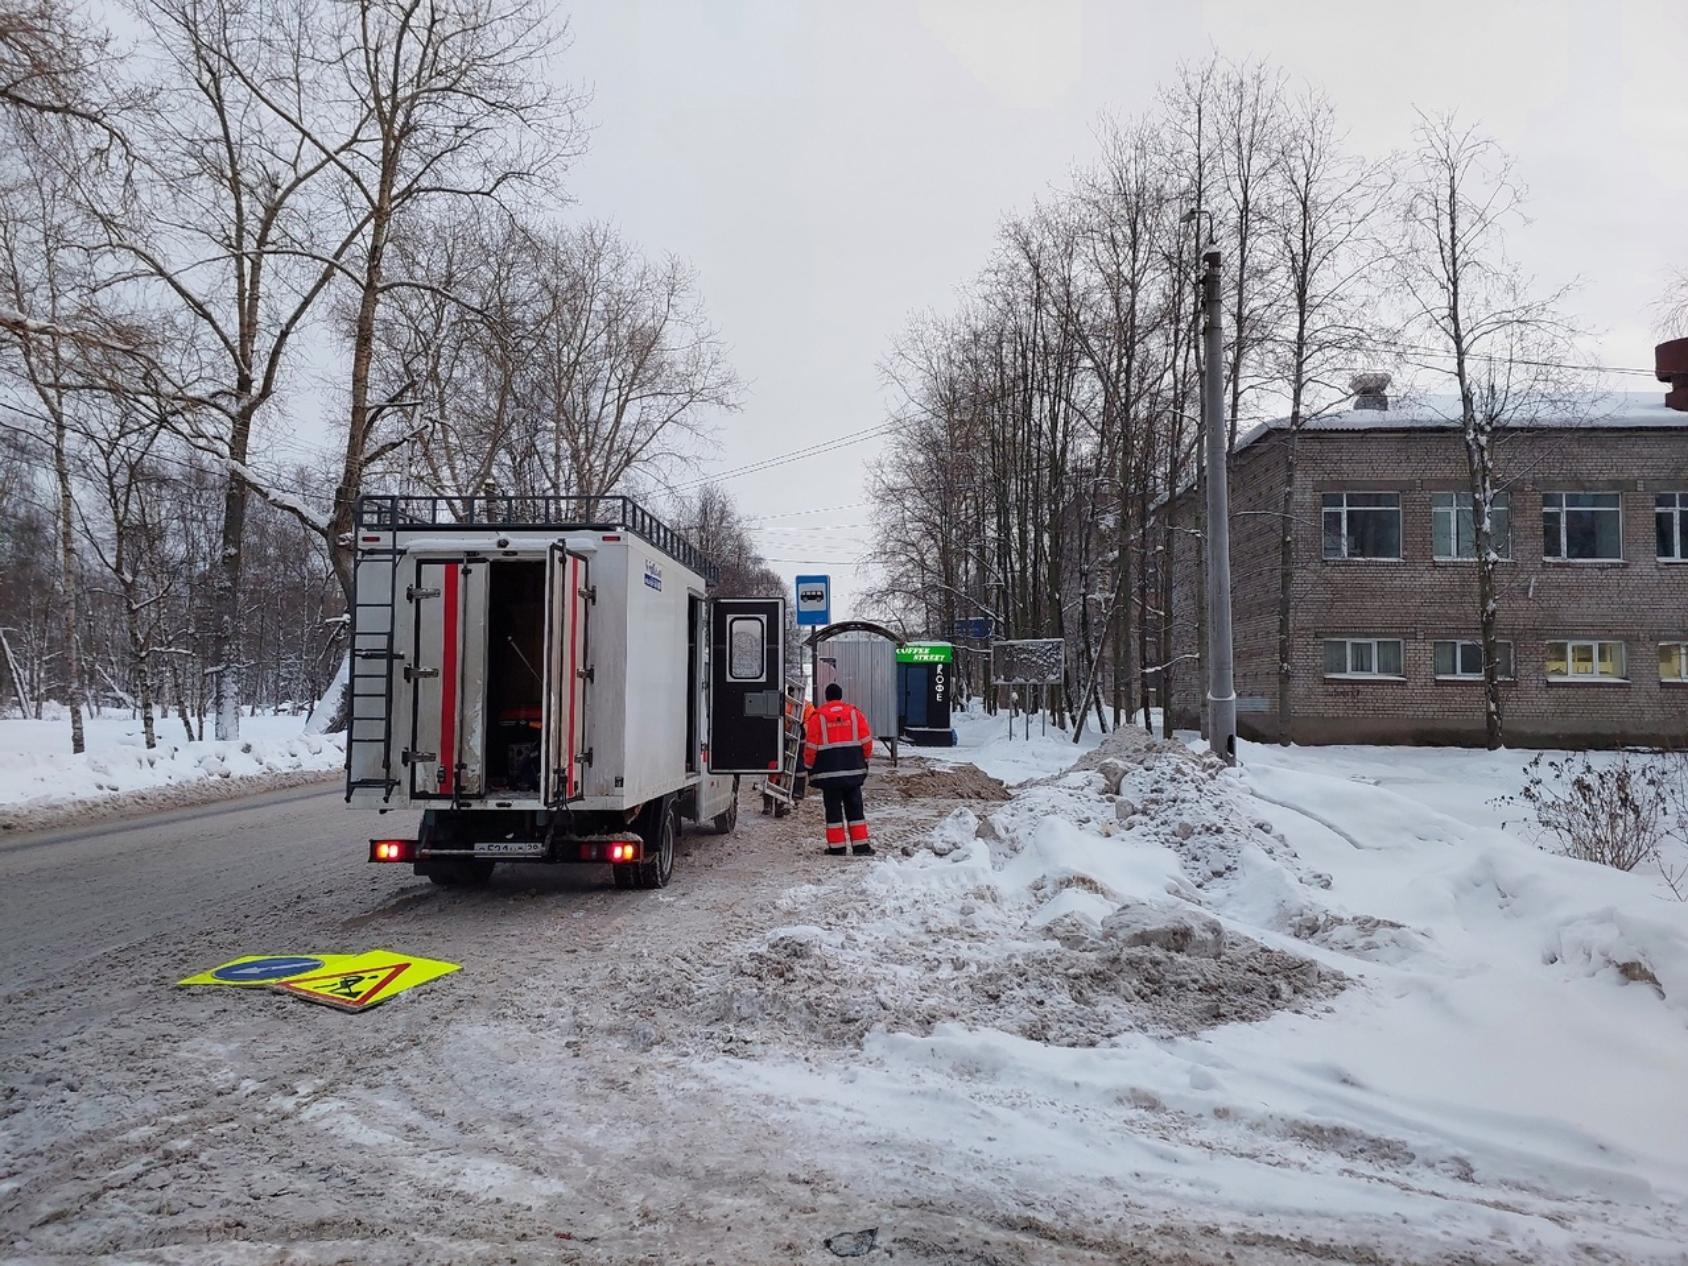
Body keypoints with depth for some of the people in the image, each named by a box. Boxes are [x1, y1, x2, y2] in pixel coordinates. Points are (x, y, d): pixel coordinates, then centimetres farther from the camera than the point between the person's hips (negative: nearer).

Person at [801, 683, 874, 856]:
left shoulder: (818, 716, -4)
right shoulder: (854, 712, 3)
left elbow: (811, 746, -3)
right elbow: (866, 740, 5)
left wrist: (810, 767, 10)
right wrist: (864, 760, 19)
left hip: (829, 771, -2)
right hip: (854, 770, 2)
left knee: (833, 809, 4)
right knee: (854, 807, 10)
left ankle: (836, 846, 4)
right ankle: (861, 845, 8)